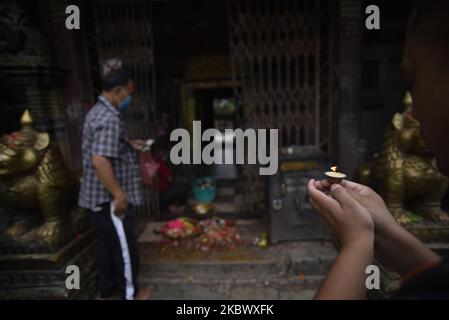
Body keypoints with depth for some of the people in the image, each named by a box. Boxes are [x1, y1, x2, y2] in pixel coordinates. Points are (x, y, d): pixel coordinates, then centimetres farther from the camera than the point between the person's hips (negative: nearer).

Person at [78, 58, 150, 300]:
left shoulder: (97, 111, 10)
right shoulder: (110, 118, -23)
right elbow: (100, 161, -33)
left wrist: (129, 144, 16)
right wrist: (120, 195, -27)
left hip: (96, 196, 10)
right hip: (108, 199, -10)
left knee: (108, 245, 23)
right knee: (125, 248, 8)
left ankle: (107, 290, 40)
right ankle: (130, 294, 27)